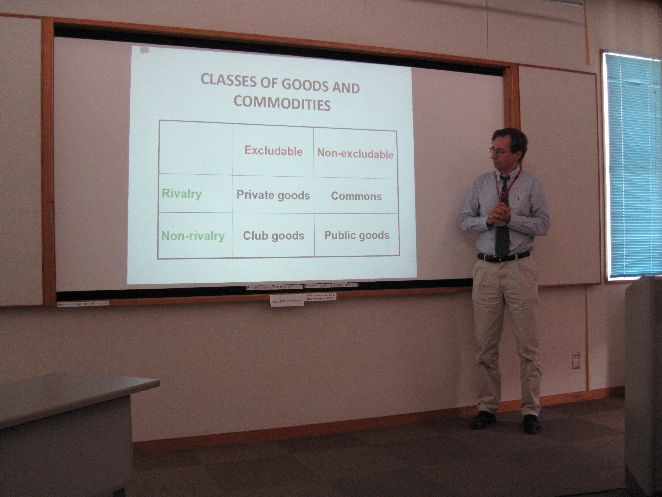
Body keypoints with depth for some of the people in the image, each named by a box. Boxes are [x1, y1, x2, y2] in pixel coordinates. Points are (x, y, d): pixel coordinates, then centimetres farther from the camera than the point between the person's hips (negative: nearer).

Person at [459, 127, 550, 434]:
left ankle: (530, 411, 11)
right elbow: (464, 221, 8)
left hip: (520, 268, -2)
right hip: (486, 268, 3)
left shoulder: (531, 184, 2)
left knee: (527, 343, 1)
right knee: (485, 345, 6)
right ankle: (487, 408, 17)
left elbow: (543, 224, -3)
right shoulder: (481, 184, 9)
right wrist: (488, 219, -11)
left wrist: (511, 218, -16)